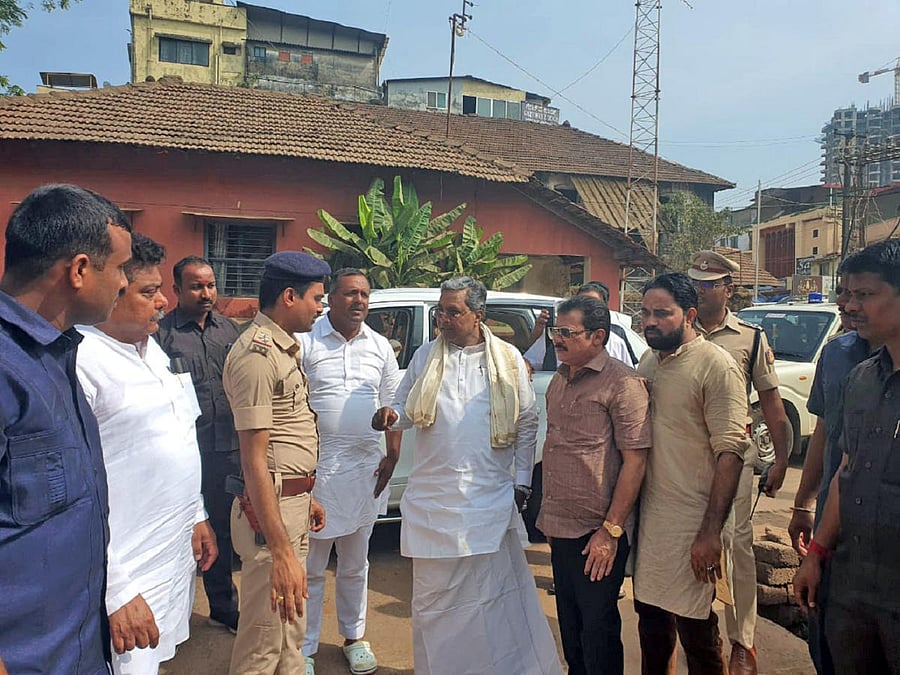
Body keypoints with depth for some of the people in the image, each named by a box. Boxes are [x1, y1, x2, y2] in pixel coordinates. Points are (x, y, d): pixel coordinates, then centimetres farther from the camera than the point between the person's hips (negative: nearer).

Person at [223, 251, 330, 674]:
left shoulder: (284, 347, 12)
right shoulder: (257, 354, -19)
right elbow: (254, 461, -24)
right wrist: (281, 552, -26)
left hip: (294, 502, 10)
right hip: (273, 508, -10)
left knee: (291, 630, 22)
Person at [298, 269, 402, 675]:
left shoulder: (380, 346, 7)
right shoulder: (305, 342, -6)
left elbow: (391, 404, 12)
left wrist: (393, 455, 5)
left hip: (366, 468, 4)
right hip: (317, 468, -3)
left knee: (355, 563, 19)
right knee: (310, 567, 8)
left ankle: (354, 637, 36)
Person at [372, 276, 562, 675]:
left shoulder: (508, 359, 1)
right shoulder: (425, 357, 4)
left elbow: (526, 424, 5)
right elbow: (405, 408, 10)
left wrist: (522, 480, 3)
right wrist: (391, 416, -14)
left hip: (492, 497, -1)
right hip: (434, 497, 2)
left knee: (498, 595, 7)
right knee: (435, 595, 13)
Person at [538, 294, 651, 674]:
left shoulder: (623, 382, -14)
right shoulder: (559, 380, 10)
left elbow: (635, 460, -17)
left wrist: (611, 530, -18)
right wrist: (548, 514, 16)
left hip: (598, 534, -7)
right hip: (560, 527, 7)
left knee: (597, 628, 7)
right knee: (569, 623, 19)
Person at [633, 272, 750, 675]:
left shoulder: (716, 365, -13)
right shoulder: (648, 361, 9)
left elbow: (730, 451, -18)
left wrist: (711, 533, -21)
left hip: (691, 521, -7)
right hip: (647, 516, 7)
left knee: (697, 633, 6)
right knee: (651, 625, 19)